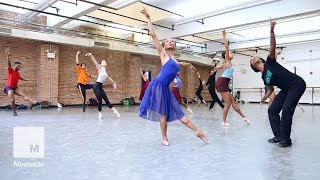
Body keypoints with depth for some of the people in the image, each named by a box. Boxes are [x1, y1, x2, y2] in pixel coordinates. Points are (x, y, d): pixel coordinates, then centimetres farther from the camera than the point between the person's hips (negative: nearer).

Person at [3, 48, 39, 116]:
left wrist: (26, 79, 20)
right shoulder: (11, 70, -9)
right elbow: (9, 63, -25)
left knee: (23, 95, -13)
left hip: (15, 87, 6)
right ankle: (14, 112, 3)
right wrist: (8, 55, -39)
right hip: (9, 87, -5)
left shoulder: (18, 73, 9)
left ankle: (33, 102, -30)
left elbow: (20, 77, 33)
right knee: (13, 100, -13)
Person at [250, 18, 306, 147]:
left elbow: (272, 46, -20)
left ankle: (286, 139, -9)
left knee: (286, 109, -19)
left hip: (297, 85, -8)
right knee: (272, 110, 1)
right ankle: (278, 136, 9)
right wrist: (264, 98, 3)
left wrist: (272, 31, -32)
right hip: (286, 90, 8)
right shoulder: (264, 77, 9)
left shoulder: (269, 62, -7)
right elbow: (271, 89, 17)